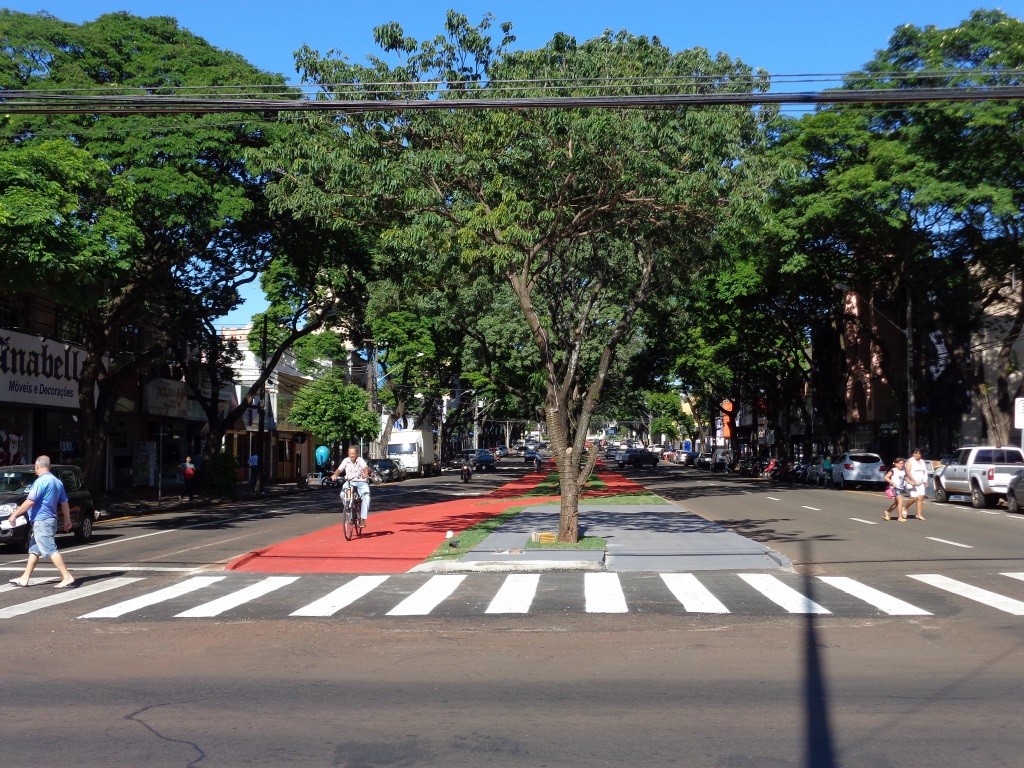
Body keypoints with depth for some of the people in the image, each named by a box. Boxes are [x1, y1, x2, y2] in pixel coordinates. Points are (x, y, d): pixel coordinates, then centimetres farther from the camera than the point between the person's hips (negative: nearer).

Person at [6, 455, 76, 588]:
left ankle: (68, 578, -15)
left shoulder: (41, 481, -14)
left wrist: (14, 514, -12)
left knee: (51, 550, -11)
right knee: (34, 550, 15)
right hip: (50, 520, 10)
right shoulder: (57, 481, 14)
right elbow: (64, 503, 17)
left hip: (41, 521, -10)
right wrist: (67, 520, 21)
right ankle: (24, 579, 21)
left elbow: (30, 502, -19)